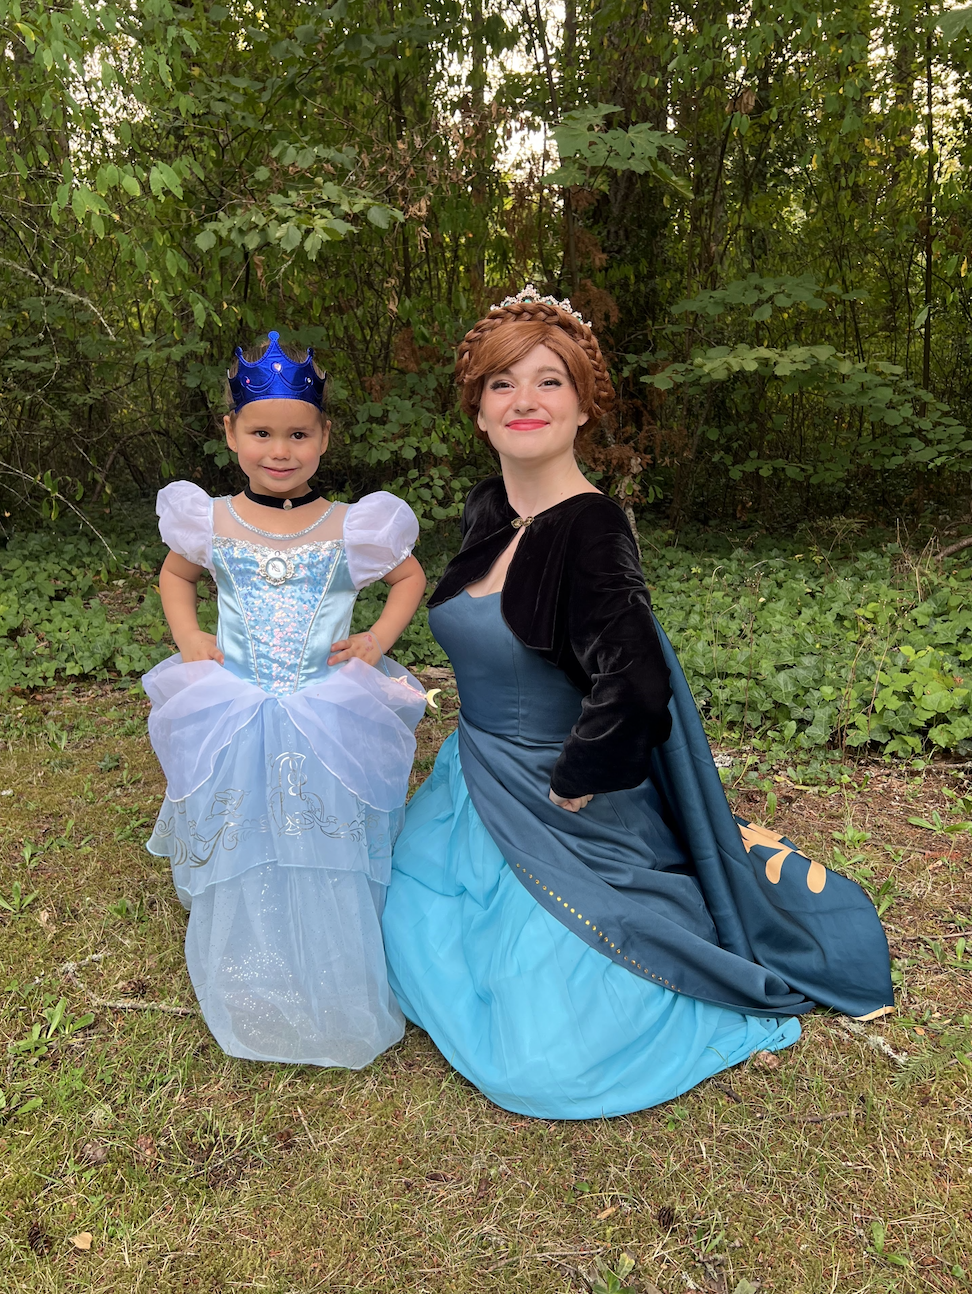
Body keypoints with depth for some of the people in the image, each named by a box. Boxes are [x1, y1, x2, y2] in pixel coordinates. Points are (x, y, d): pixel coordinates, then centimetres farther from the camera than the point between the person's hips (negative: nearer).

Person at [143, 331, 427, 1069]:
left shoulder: (353, 529, -7)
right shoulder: (212, 524, -1)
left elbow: (411, 577, 8)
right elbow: (175, 576, 18)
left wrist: (377, 641, -6)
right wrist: (187, 637, 1)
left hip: (331, 724, -1)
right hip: (233, 724, 2)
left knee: (332, 868, 10)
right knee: (243, 865, 16)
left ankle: (341, 1002, 34)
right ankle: (253, 1007, 40)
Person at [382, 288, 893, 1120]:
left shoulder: (590, 530, -25)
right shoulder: (487, 512, 1)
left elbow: (632, 689, -32)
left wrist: (567, 792, -19)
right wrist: (476, 763, 15)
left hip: (564, 810, -8)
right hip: (476, 786, 8)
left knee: (542, 1060, -4)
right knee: (408, 930, 21)